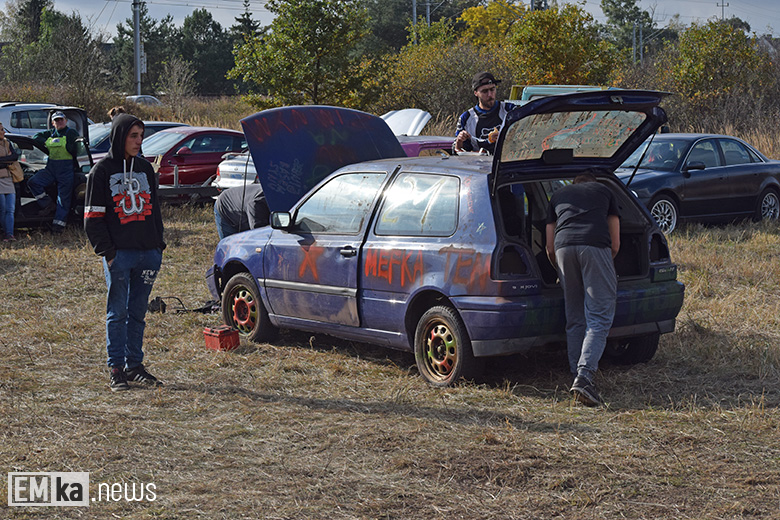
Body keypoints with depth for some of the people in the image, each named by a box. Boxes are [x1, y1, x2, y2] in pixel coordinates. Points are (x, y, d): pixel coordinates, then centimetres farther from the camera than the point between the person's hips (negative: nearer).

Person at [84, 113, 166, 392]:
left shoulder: (145, 168, 14)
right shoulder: (102, 170, -2)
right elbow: (93, 217, -4)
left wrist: (158, 246, 11)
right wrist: (107, 251, -12)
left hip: (147, 253, 5)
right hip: (118, 254, -5)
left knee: (138, 312, 10)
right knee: (117, 313, 0)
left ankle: (134, 365, 18)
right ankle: (116, 369, 5)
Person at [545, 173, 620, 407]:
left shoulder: (558, 195, 32)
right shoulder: (604, 191, 29)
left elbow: (550, 247, 30)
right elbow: (615, 243, 27)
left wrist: (560, 272, 47)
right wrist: (603, 267, 44)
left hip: (564, 247, 3)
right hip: (595, 245, -2)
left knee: (575, 320, 12)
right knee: (599, 318, -3)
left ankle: (578, 377, 11)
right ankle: (584, 376, -19)